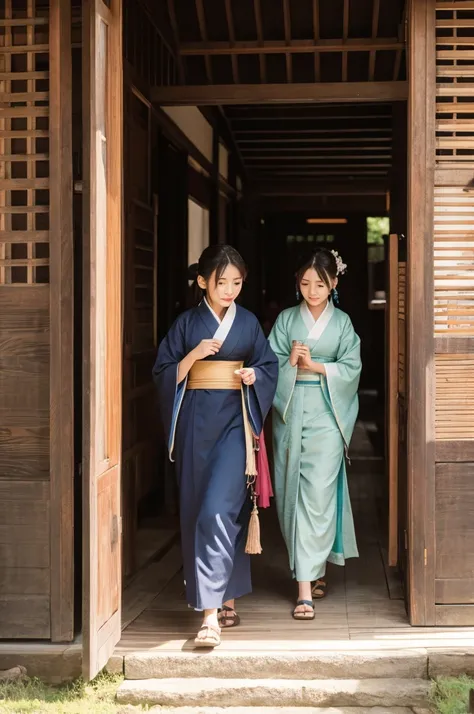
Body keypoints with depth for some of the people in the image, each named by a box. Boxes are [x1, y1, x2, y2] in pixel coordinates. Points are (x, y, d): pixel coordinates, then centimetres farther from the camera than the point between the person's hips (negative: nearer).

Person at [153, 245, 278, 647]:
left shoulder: (248, 323, 8)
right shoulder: (187, 323, 7)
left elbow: (270, 367, 15)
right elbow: (164, 374, 4)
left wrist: (255, 375, -6)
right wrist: (194, 355, -11)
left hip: (234, 420, -2)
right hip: (196, 419, 2)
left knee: (219, 510, -15)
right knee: (197, 510, 5)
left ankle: (212, 612, -15)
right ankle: (225, 598, 21)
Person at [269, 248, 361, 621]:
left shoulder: (342, 323, 6)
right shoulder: (286, 320, 9)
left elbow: (352, 368, -1)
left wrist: (316, 365, -12)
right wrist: (291, 362, -14)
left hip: (326, 414, -2)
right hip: (290, 412, 2)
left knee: (317, 495, -9)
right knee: (292, 493, 3)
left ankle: (306, 586, -7)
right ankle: (315, 570, 20)